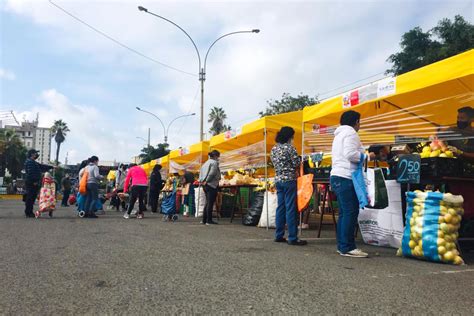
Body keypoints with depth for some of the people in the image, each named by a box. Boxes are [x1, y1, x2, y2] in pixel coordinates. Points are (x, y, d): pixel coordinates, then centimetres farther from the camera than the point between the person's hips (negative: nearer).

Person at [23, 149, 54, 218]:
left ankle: (30, 212, 17)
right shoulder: (29, 162, -11)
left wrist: (52, 167, 30)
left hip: (34, 183, 10)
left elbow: (42, 166, 30)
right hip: (31, 183, -10)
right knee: (30, 198, -8)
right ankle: (28, 213, -6)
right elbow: (30, 173, -19)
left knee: (33, 198, 12)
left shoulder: (34, 162, 22)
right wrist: (34, 181, -21)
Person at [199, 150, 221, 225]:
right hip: (212, 185, -9)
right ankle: (209, 220, -7)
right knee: (210, 203, -7)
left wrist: (202, 181, 10)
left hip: (205, 185, 9)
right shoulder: (214, 162, -7)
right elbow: (212, 173, -19)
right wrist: (207, 181, -12)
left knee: (207, 202, 13)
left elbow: (200, 173, 17)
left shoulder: (205, 163, 19)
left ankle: (204, 220, 13)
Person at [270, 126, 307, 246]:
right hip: (289, 180, -7)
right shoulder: (289, 147, -11)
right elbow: (297, 164, -12)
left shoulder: (274, 149, 11)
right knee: (290, 209, -5)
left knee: (280, 208, 11)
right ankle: (292, 238, -3)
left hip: (278, 180, 7)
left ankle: (279, 236, 15)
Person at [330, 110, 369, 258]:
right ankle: (347, 248, -10)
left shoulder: (339, 135, 25)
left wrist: (362, 156, 20)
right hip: (346, 178, -11)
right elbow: (350, 154, -20)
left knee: (344, 212, 11)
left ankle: (342, 246, 12)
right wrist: (366, 156, -9)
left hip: (337, 177, 11)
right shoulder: (350, 133, -7)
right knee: (351, 212, -11)